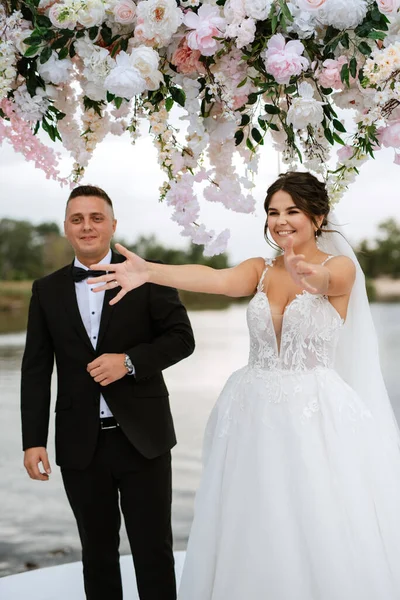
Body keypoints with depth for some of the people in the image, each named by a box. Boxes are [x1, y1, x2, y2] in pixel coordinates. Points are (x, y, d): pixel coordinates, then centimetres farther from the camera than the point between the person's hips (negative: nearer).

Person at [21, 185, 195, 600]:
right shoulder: (47, 291, 6)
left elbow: (182, 338, -3)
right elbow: (36, 370, 5)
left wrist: (129, 361, -18)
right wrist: (33, 440, 0)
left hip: (142, 437, -2)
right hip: (81, 444, 2)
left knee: (154, 549, 7)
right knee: (97, 551, 14)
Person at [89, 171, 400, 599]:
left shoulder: (341, 267, -2)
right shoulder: (260, 270, 8)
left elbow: (324, 280, -26)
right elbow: (218, 280, -13)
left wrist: (311, 276, -52)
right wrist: (149, 272, -32)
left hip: (316, 414, -4)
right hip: (256, 415, 4)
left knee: (325, 536, -4)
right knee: (255, 530, 7)